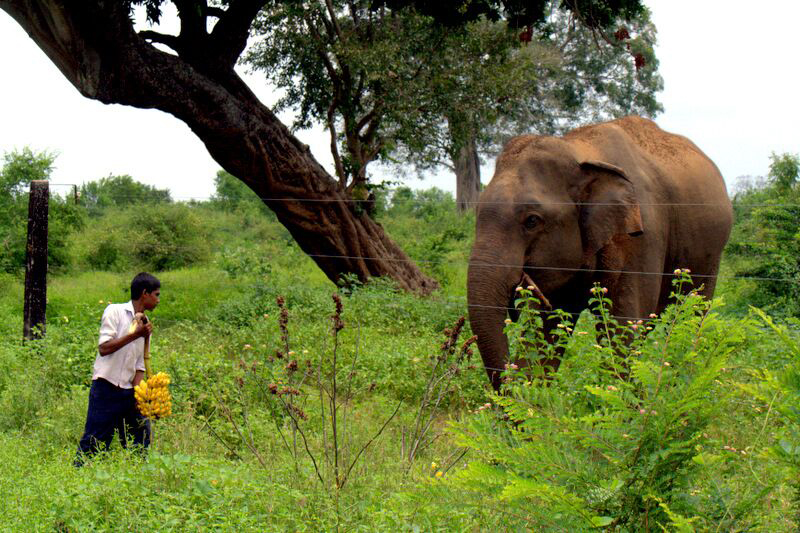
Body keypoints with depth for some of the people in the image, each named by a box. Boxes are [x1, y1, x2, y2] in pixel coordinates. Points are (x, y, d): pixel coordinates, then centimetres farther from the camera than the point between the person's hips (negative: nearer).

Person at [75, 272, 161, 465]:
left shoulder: (144, 326, 16)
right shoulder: (115, 311, -4)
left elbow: (139, 366, 15)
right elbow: (104, 348, -14)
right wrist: (134, 335, -15)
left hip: (128, 392, 7)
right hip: (106, 389, -7)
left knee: (141, 437, 5)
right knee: (94, 442, -6)